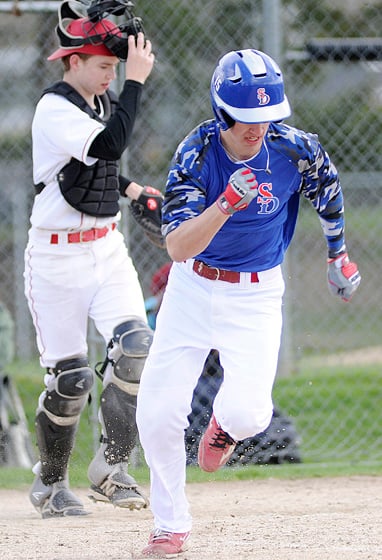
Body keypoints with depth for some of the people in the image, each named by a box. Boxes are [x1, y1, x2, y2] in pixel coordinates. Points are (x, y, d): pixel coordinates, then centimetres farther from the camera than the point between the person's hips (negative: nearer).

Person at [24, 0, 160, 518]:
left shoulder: (102, 102, 8)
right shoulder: (55, 109, -17)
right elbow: (111, 144, -33)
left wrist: (132, 190, 14)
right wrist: (136, 81, -30)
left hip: (107, 247, 7)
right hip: (58, 256, -7)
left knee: (135, 344, -16)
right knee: (69, 378, -3)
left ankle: (111, 467, -8)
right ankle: (51, 482, 19)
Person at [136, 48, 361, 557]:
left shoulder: (296, 150, -16)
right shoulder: (196, 154, -20)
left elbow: (327, 189, 9)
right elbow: (178, 248, -29)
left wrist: (338, 252, 20)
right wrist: (226, 204, -45)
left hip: (256, 294, 0)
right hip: (193, 289, 0)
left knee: (247, 412, -18)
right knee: (157, 413, -6)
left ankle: (223, 426, 22)